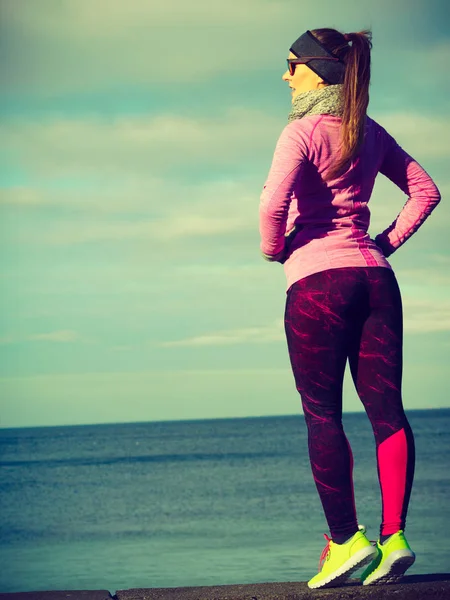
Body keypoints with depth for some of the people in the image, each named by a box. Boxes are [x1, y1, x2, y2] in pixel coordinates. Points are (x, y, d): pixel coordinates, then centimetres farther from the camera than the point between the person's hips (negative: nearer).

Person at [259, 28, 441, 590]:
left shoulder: (303, 130, -7)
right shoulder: (370, 133, 13)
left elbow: (274, 200, -21)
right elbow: (425, 191, 18)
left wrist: (273, 248, -3)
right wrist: (387, 243, 15)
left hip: (317, 278, -6)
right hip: (373, 275, 6)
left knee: (323, 416, -1)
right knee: (386, 408, 1)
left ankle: (347, 539, -5)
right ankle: (393, 536, -5)